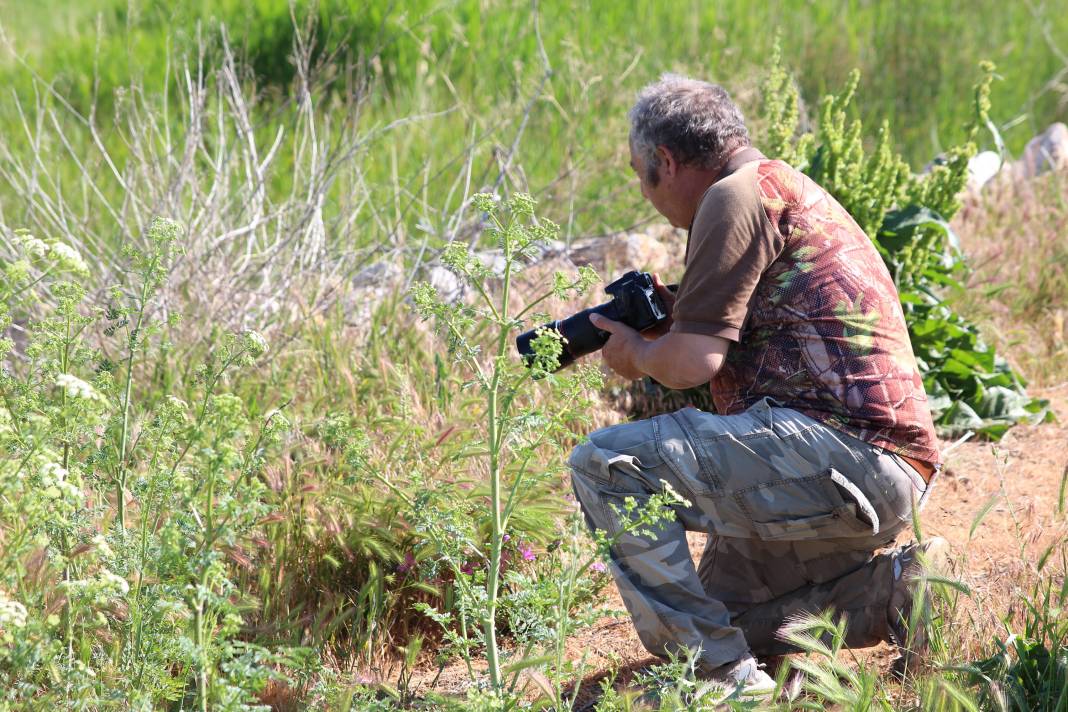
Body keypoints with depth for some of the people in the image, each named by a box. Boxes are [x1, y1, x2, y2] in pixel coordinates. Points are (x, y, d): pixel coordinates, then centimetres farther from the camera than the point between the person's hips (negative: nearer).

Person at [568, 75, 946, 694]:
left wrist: (639, 354, 6)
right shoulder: (791, 189, 24)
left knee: (605, 465, -13)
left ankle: (720, 672, -15)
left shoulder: (739, 192, -7)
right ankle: (889, 589, 11)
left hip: (837, 448, -11)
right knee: (720, 611, 24)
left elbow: (695, 361, -14)